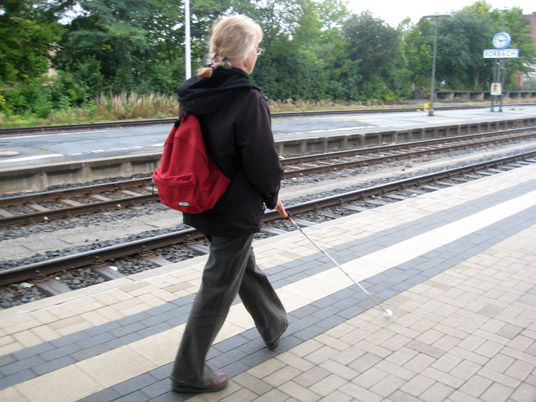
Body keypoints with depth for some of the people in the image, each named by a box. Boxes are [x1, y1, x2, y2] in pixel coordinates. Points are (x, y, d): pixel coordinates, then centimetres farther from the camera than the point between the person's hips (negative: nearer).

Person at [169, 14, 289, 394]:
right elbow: (263, 161, -19)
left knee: (246, 267, 26)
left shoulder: (194, 93, 2)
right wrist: (272, 195, 2)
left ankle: (275, 324, 50)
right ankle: (189, 372, 21)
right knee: (219, 287, 6)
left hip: (202, 203, 8)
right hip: (235, 209, -8)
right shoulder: (249, 99, -21)